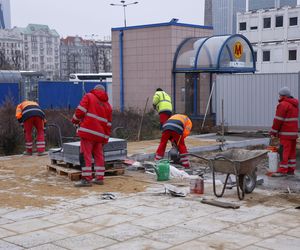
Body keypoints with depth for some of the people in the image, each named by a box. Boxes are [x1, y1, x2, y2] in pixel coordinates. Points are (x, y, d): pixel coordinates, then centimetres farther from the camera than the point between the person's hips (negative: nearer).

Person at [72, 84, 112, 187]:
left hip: (88, 131, -5)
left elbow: (80, 110, -8)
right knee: (99, 155, 14)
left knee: (85, 155, -5)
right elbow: (108, 124, 18)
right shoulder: (107, 105, 20)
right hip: (100, 134, 6)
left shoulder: (88, 97, 4)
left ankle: (86, 179, -9)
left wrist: (75, 120, 11)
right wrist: (106, 138, 23)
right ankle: (99, 178, 16)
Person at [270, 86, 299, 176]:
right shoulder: (295, 105, 16)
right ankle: (291, 170, 14)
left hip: (286, 133, -9)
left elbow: (278, 120, -15)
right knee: (292, 151, 10)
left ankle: (282, 170, -9)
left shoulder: (283, 104, -13)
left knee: (284, 151, -8)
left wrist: (273, 132, -9)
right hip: (294, 132, 9)